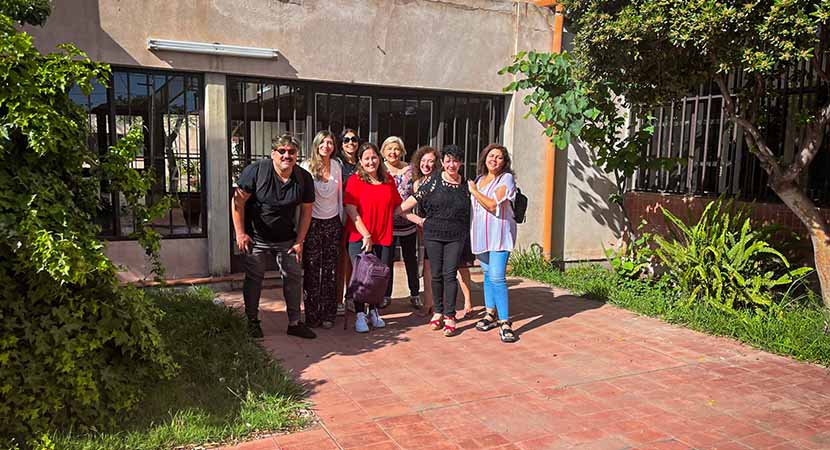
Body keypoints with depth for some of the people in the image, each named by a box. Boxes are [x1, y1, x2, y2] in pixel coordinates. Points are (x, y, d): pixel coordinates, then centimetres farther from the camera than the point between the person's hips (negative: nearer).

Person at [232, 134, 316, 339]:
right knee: (254, 278, 6)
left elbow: (306, 211, 2)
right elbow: (238, 201, -12)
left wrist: (299, 241, -1)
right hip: (255, 237, -3)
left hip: (286, 239, 3)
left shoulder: (304, 178, -6)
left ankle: (295, 323, 18)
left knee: (294, 277, 6)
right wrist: (240, 234, -14)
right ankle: (252, 322, 23)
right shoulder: (256, 171, -15)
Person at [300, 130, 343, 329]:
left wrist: (341, 221, 14)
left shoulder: (336, 166, 7)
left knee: (330, 270, 5)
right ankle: (312, 315, 9)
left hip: (333, 222, 3)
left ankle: (328, 314, 13)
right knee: (311, 270, -1)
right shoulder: (306, 166, -5)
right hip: (313, 223, -3)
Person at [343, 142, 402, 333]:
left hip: (383, 238, 4)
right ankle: (360, 315, 10)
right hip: (360, 237, -4)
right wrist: (366, 235, -14)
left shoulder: (388, 180, 9)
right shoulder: (355, 180, -4)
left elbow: (397, 207, 19)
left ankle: (374, 312, 24)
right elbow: (351, 210, -11)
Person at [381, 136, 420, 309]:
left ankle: (415, 294, 22)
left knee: (411, 259, 10)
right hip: (387, 222, -1)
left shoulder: (409, 169, 3)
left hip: (408, 222, 1)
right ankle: (386, 295, 20)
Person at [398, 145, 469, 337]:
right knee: (436, 274, 5)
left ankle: (449, 316, 2)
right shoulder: (433, 180, 1)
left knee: (450, 274, -5)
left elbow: (470, 212, 18)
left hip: (456, 236, 0)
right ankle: (438, 311, 20)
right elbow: (413, 200, 1)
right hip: (433, 234, 0)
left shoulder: (466, 185, 6)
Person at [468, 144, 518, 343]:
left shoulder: (506, 179, -7)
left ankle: (505, 322, -10)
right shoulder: (478, 179, 15)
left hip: (499, 233, -7)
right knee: (487, 274, 15)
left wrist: (474, 191, -7)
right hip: (481, 234, 7)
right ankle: (490, 314, 26)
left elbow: (493, 205, -17)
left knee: (497, 277, -14)